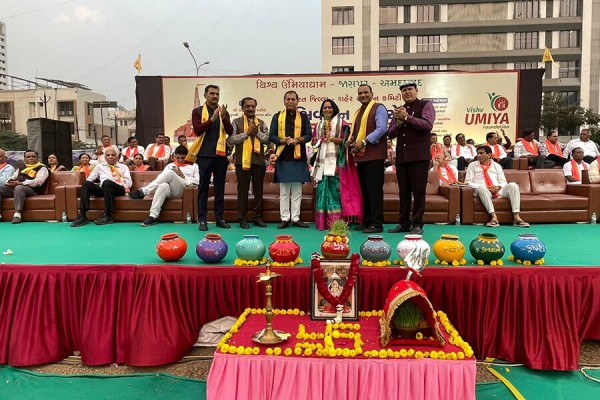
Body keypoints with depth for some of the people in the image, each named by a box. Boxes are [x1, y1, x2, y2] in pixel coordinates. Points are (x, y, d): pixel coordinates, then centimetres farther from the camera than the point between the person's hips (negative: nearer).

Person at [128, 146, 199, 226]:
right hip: (170, 189, 2)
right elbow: (162, 177, 16)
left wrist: (183, 177, 0)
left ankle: (143, 191, -33)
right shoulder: (170, 165, 31)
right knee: (164, 186, -39)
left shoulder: (193, 166, 23)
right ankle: (153, 216, -45)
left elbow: (198, 181, 8)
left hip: (183, 189, -2)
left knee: (170, 173, -32)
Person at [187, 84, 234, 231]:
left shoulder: (223, 112, 12)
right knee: (203, 186, -1)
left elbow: (230, 131, 0)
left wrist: (224, 118, -16)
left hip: (221, 153, 3)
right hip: (205, 154, -3)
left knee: (220, 186, 7)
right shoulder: (198, 111, 4)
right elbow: (197, 130, -11)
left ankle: (219, 217, 13)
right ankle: (202, 219, 3)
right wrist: (212, 119, -21)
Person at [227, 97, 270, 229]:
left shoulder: (261, 123, 13)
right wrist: (246, 133, -12)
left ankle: (258, 217, 16)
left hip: (259, 160, 3)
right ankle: (242, 218, 8)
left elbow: (267, 139, 2)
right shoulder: (236, 122, 5)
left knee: (258, 189, 8)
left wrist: (257, 132, -12)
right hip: (242, 160, -3)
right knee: (243, 190, 1)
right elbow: (231, 141, -6)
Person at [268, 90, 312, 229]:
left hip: (298, 157, 1)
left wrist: (297, 140, -15)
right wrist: (284, 141, -15)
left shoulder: (303, 117, 8)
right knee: (284, 191, 4)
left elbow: (308, 135, 3)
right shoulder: (277, 117, 6)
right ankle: (285, 218, 10)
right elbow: (272, 136, 1)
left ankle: (295, 218, 12)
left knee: (297, 190, 5)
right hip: (283, 157, -1)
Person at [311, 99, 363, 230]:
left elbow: (346, 140, -4)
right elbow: (314, 142, 16)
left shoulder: (340, 123, 5)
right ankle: (323, 222, 4)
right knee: (323, 189, 0)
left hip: (336, 161, -4)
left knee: (335, 189, -9)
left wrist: (331, 138, -11)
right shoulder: (319, 124, 19)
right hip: (323, 161, 4)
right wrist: (321, 139, -3)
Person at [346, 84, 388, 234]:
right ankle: (366, 221, 17)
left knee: (374, 190, -8)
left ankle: (377, 224, -3)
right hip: (361, 156, 8)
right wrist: (351, 140, 3)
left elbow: (381, 129, -14)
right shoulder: (358, 112, 22)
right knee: (364, 190, 10)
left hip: (374, 155, -8)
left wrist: (364, 141, -19)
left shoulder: (378, 108, -2)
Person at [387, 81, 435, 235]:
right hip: (401, 156, 6)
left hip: (419, 155, -5)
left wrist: (407, 117, -16)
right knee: (403, 191, 8)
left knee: (419, 191, -3)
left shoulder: (425, 105, 3)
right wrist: (398, 123, -5)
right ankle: (404, 223, 16)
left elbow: (428, 124, -14)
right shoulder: (400, 110, 19)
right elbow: (391, 133, 14)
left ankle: (417, 224, 3)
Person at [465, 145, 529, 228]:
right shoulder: (473, 165, 13)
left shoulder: (496, 165, 20)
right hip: (482, 191, -3)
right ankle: (494, 217, -45)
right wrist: (483, 187, -11)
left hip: (498, 191, 3)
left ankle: (516, 217, -33)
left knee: (513, 185, -24)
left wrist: (498, 187, -10)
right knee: (481, 188, -39)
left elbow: (503, 182, 15)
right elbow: (467, 182, 3)